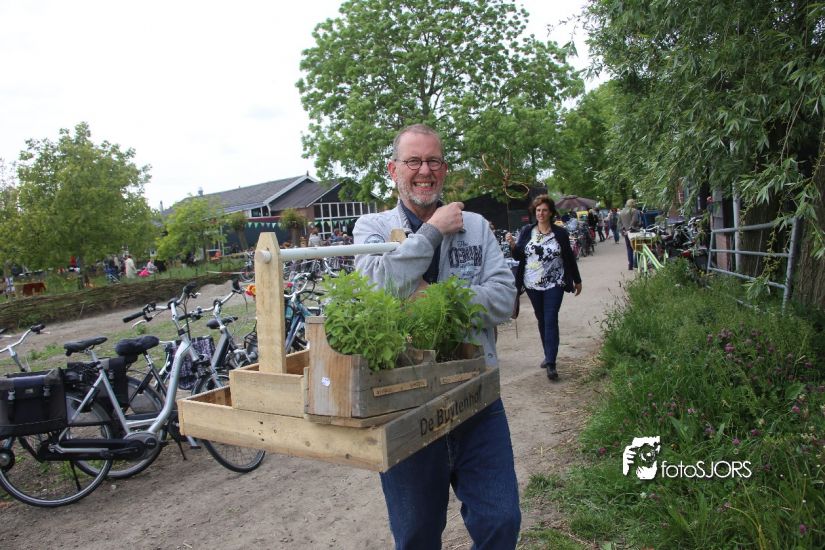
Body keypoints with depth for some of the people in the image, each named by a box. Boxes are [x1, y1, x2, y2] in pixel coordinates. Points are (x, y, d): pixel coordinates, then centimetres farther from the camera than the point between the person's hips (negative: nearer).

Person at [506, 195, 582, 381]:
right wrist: (512, 244, -18)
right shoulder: (526, 231, 3)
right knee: (541, 320, 12)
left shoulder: (560, 233, -1)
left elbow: (569, 257, 6)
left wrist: (577, 280, 12)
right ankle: (548, 355, 27)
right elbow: (519, 256, 3)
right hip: (532, 285, 3)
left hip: (554, 285, -2)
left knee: (551, 321, -9)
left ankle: (551, 363, -9)